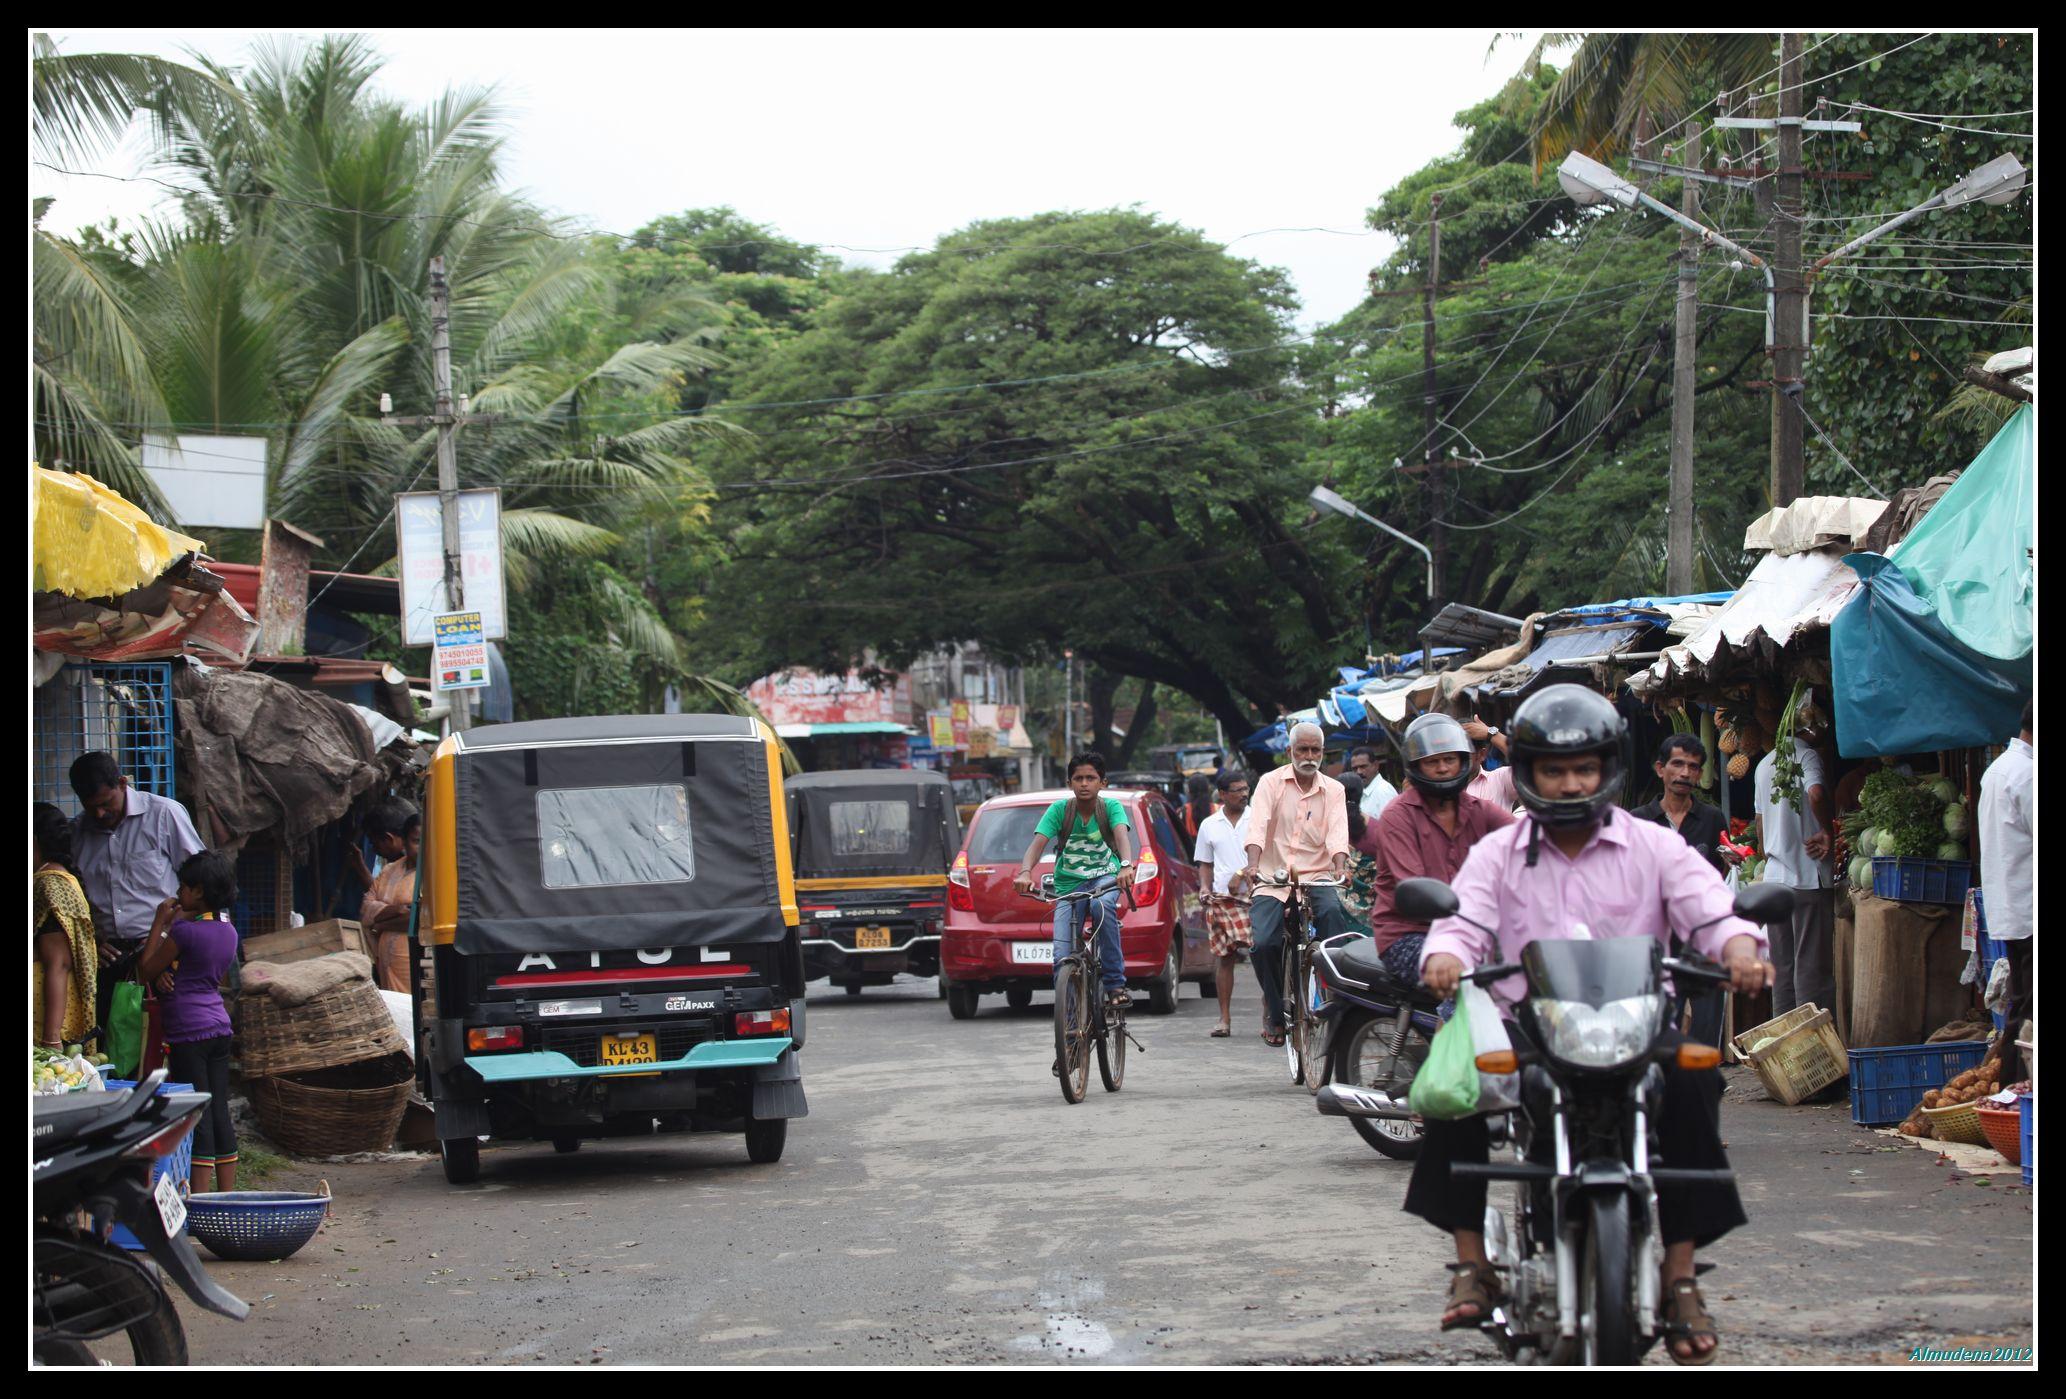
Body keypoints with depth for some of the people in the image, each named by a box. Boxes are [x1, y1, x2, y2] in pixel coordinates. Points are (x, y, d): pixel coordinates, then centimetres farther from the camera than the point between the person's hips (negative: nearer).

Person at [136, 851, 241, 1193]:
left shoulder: (185, 931, -14)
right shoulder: (228, 931, 9)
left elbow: (146, 970, -4)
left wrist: (159, 924, 3)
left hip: (188, 1032, -7)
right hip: (219, 1027, 7)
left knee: (197, 1116, -7)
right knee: (220, 1113, 9)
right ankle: (227, 1195, 12)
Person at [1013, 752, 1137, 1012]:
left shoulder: (1110, 806, -5)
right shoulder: (1060, 809, -5)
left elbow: (1122, 835, -24)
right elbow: (1038, 843, -16)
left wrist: (1126, 865, -45)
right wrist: (1025, 872, -37)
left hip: (1105, 876, -1)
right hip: (1069, 883, 1)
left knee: (1102, 906, -38)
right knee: (1062, 959, -15)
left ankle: (1115, 983, -28)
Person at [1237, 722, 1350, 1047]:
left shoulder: (1333, 790, 9)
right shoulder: (1271, 782, 5)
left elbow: (1337, 834, -5)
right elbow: (1257, 826, -9)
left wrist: (1340, 868, -26)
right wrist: (1253, 864, -27)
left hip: (1316, 877, 0)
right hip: (1272, 878, 0)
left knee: (1332, 910, -32)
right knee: (1261, 943, -20)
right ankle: (1275, 1012, 3)